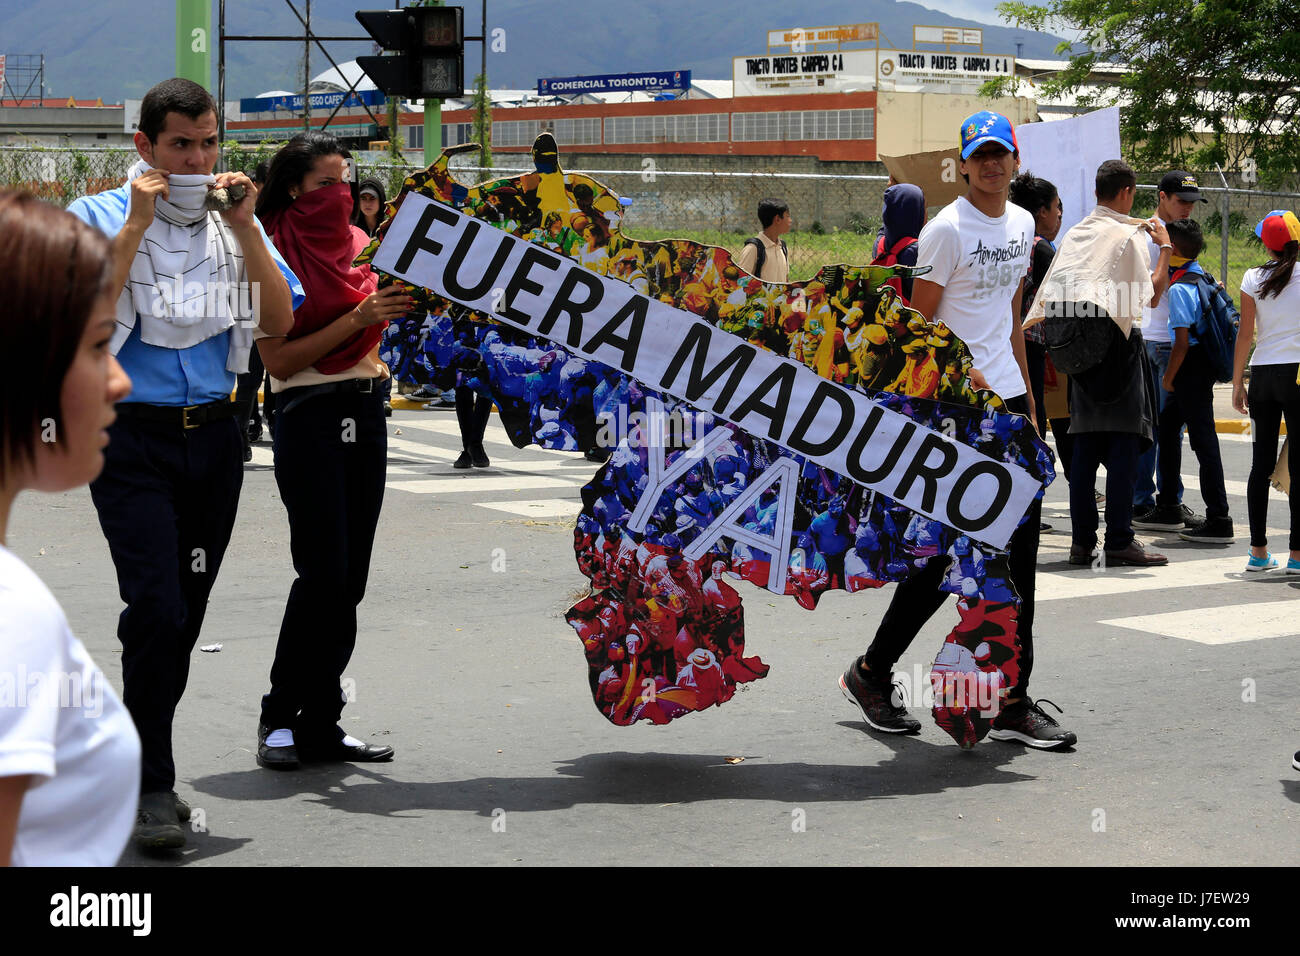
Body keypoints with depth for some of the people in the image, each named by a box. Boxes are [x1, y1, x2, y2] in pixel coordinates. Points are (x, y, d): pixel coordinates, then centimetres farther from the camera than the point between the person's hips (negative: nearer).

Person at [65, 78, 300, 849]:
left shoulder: (235, 221, 10)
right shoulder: (100, 217, -1)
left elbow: (281, 321, 0)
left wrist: (245, 228, -8)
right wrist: (136, 225, -16)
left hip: (215, 436, 4)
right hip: (133, 439, -4)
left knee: (185, 611, 9)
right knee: (155, 607, -14)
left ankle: (140, 759, 24)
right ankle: (152, 786, -5)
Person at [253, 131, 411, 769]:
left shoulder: (357, 243, 13)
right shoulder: (270, 254, -5)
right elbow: (278, 359, -12)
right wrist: (357, 320, -18)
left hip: (365, 413, 6)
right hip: (308, 417, -6)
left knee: (349, 579, 5)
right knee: (323, 573, -12)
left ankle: (320, 726, 10)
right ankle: (280, 716, 2)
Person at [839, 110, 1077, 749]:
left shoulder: (1022, 225, 15)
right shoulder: (947, 229, -9)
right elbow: (919, 322, -10)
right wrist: (959, 372, -22)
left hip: (1006, 397, 8)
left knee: (1019, 552, 4)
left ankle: (1013, 702, 9)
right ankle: (870, 673, 13)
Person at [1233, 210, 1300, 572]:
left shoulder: (1253, 279, 1)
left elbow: (1245, 335, 2)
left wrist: (1237, 383, 8)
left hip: (1262, 376, 3)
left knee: (1261, 463, 8)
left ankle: (1258, 551, 10)